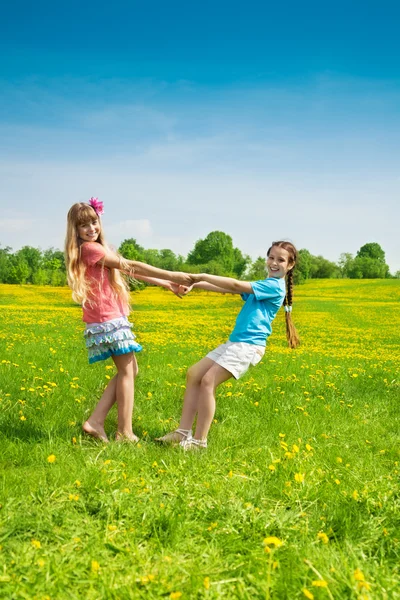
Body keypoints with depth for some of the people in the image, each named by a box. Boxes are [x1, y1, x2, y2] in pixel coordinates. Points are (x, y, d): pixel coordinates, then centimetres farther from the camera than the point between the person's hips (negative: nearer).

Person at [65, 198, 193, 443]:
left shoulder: (98, 249, 19)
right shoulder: (91, 249, -11)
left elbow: (131, 271, 14)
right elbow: (132, 266, -15)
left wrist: (167, 284, 9)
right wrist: (171, 275, -12)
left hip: (110, 318, 9)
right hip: (108, 319, -9)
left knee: (129, 370, 13)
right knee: (127, 371, -1)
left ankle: (96, 422, 9)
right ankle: (125, 432, 5)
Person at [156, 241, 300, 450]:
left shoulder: (275, 286, -9)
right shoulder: (262, 286, 20)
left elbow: (235, 285, -16)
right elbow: (227, 289, 13)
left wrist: (201, 276, -10)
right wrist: (195, 284, 2)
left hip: (248, 346, -10)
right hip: (234, 342, 10)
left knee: (208, 381, -17)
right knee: (193, 374, 5)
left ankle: (199, 440, -7)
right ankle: (183, 432, 6)